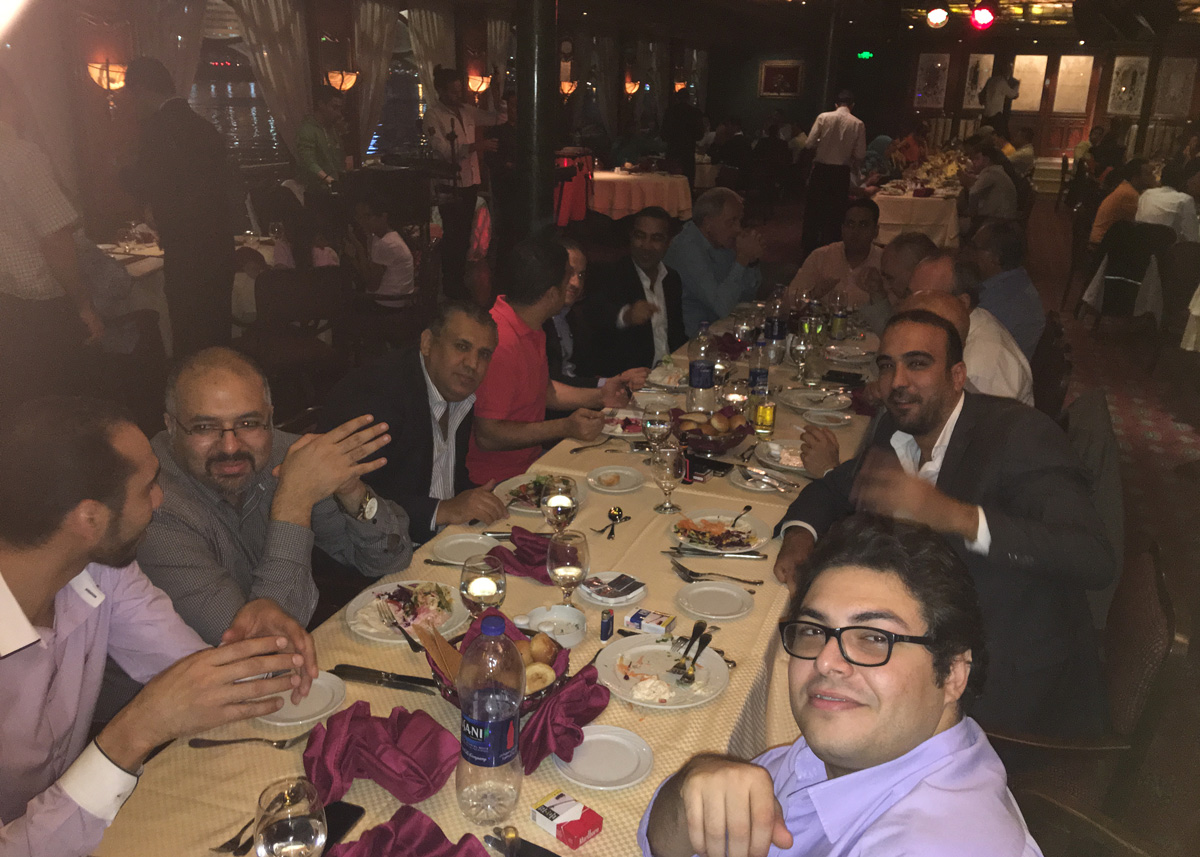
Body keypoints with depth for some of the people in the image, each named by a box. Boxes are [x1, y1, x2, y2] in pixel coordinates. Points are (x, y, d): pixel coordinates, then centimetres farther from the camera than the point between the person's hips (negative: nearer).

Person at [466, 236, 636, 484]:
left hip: (530, 459, 9)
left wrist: (598, 397, 7)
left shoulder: (531, 329, 8)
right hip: (496, 480, -9)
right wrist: (565, 428, -24)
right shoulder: (501, 343, -25)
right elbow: (486, 436, -25)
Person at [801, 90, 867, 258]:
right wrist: (849, 163, 14)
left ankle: (808, 249, 16)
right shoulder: (858, 124, -4)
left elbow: (809, 144, -9)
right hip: (842, 173, 0)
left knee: (813, 210, 11)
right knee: (835, 213, 11)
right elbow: (860, 155, -6)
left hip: (821, 169, 0)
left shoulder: (823, 117, -6)